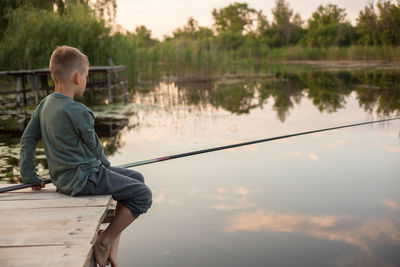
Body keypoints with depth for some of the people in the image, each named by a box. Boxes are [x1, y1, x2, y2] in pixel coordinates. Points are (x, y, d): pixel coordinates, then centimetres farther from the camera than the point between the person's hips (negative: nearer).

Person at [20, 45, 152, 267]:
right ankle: (104, 241, 0)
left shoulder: (45, 104, 5)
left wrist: (30, 177, 15)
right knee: (142, 195, -5)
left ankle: (114, 239, 18)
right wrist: (105, 165, 11)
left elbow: (27, 139, 9)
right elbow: (93, 146, -9)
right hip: (84, 179, -10)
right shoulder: (77, 112, -21)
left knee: (136, 178, 19)